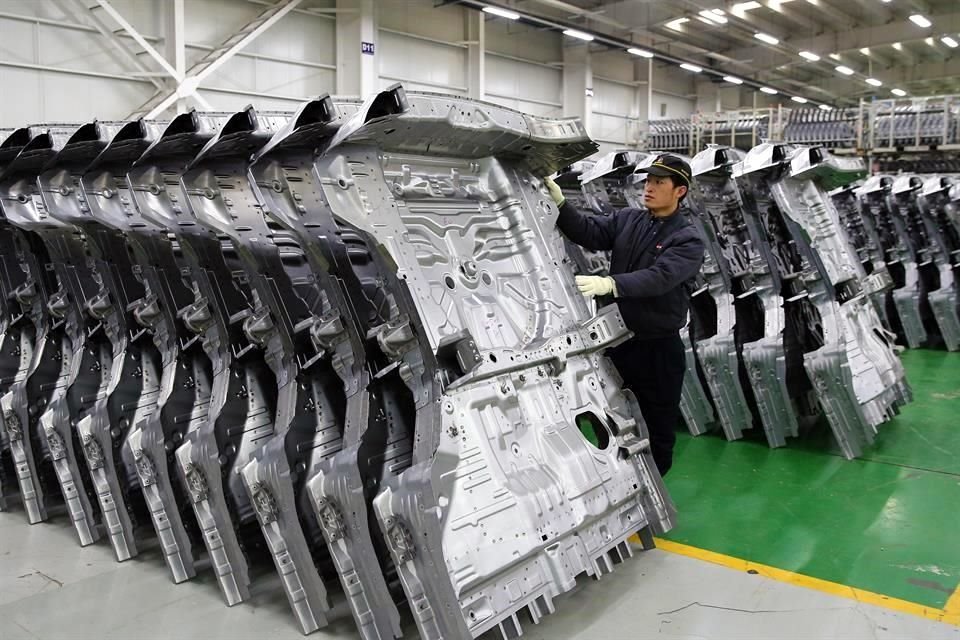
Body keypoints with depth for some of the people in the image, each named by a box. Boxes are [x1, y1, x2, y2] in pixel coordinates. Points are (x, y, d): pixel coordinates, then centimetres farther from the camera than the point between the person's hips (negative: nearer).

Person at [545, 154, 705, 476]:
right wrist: (560, 203, -26)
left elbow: (659, 277, -28)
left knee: (659, 427, 10)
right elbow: (588, 232, -9)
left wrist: (609, 283, -43)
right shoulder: (626, 219, 5)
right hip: (618, 338, 5)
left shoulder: (688, 240, -11)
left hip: (659, 347, -4)